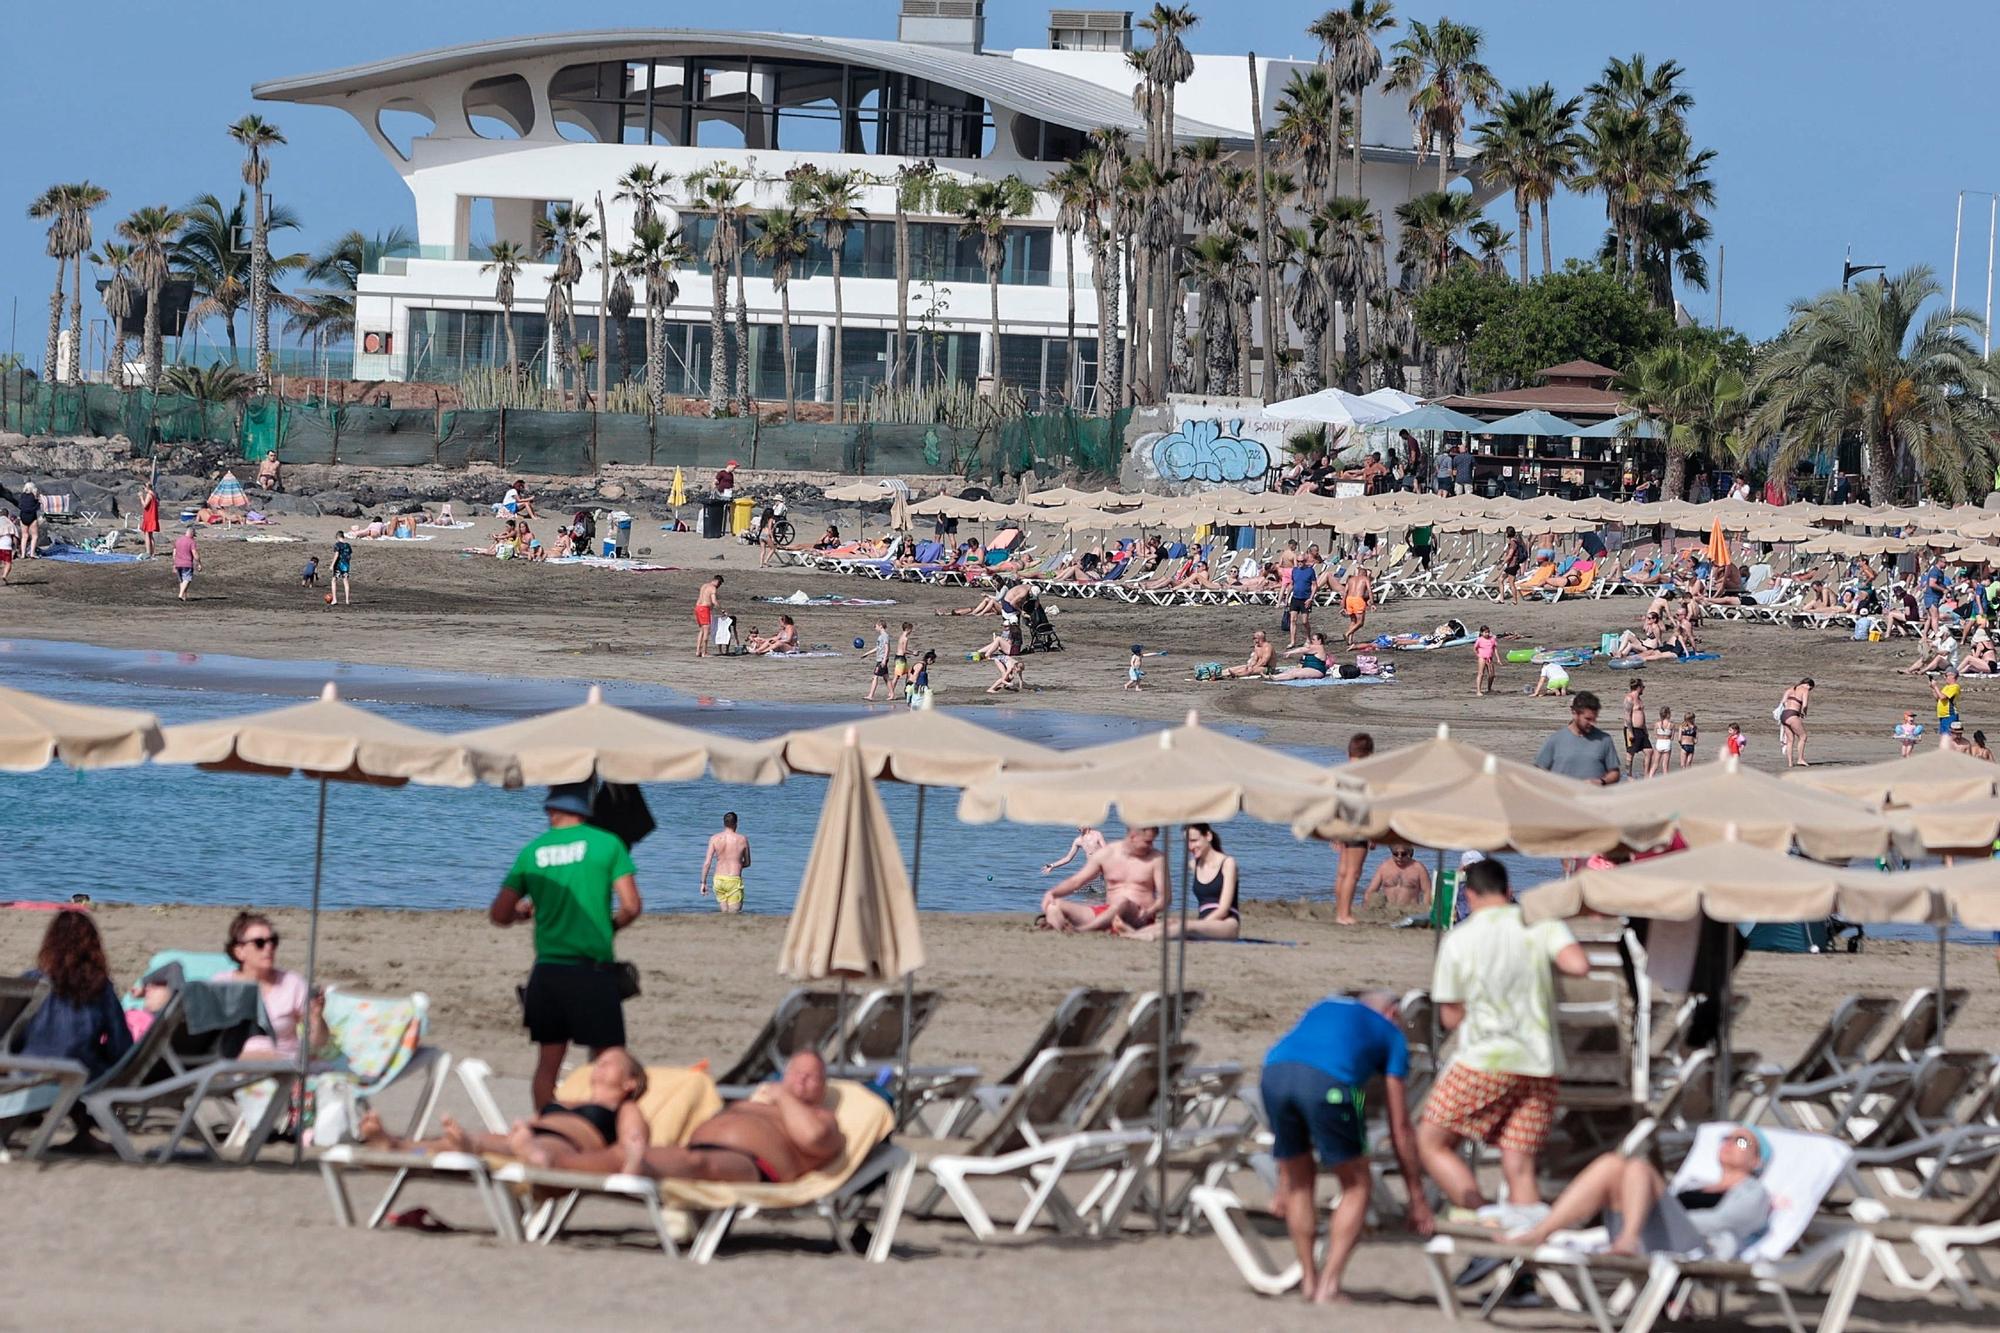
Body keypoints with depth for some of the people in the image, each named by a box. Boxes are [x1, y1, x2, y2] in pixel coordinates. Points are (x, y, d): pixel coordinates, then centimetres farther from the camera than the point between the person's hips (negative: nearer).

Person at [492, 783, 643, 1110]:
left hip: (547, 971, 3)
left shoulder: (532, 851, 5)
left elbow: (499, 915, 8)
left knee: (548, 1059, 11)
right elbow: (630, 907, -8)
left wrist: (521, 912, 29)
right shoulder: (607, 844, -3)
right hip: (594, 969, -3)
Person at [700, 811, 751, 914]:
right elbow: (747, 863, 10)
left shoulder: (714, 839, 0)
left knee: (725, 913, 16)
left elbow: (707, 863, -3)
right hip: (734, 881, -3)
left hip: (718, 880, 3)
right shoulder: (742, 840, -2)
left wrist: (703, 883, 3)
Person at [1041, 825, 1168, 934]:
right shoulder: (1106, 854, 9)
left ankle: (1079, 930, -45)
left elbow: (1164, 897, -3)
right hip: (1107, 911, 3)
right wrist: (1052, 893, -8)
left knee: (1123, 902, -41)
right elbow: (1076, 881, 10)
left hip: (1138, 918, -3)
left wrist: (1149, 912, -24)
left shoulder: (1157, 858, 3)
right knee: (1053, 905, -16)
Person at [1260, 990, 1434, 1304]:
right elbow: (1399, 1127, 27)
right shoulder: (1391, 1034, 28)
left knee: (1300, 1182, 25)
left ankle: (1308, 1280, 28)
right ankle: (1328, 1285, 9)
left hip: (1275, 1070, 4)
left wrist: (1283, 1184, 44)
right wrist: (1417, 1197, 35)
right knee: (1357, 1186, 16)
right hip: (1329, 1083, -4)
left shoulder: (1325, 1007, 39)